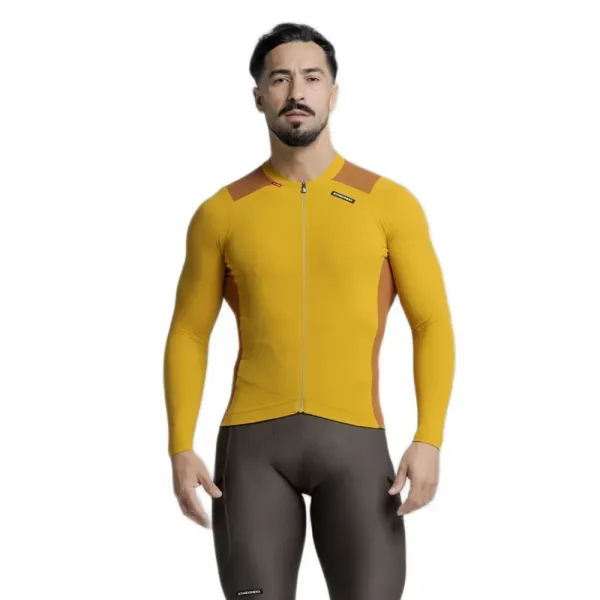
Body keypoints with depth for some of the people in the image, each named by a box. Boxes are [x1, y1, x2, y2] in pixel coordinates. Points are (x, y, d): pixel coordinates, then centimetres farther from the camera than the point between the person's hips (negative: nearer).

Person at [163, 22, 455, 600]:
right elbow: (188, 335, 10)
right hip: (253, 442, 1)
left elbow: (433, 327, 1)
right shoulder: (221, 214, 7)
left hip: (354, 442, -1)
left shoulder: (390, 204, 3)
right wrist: (181, 449, -1)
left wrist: (429, 441, -11)